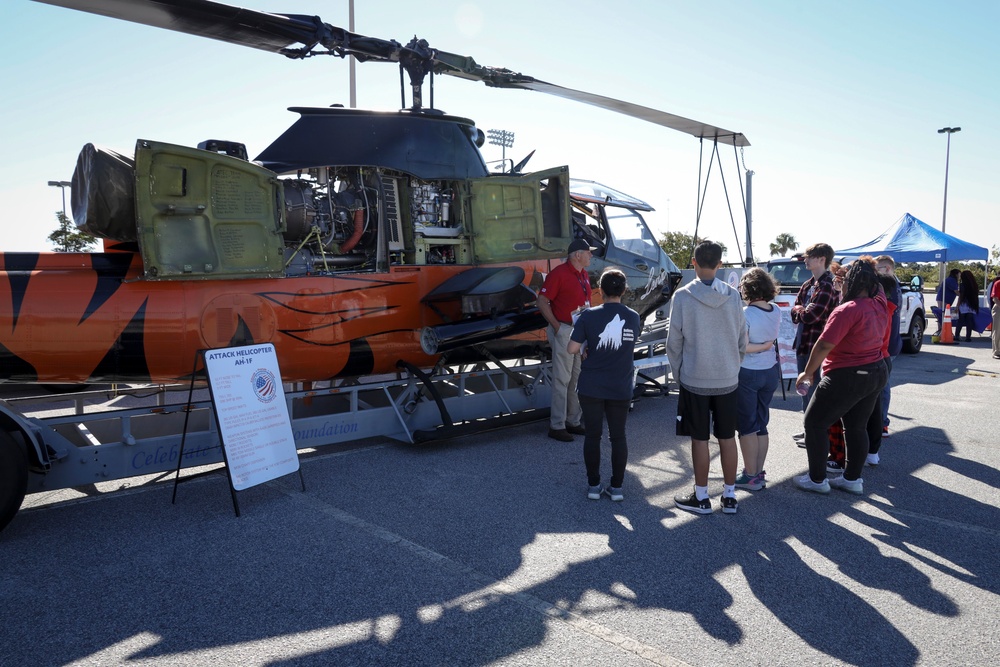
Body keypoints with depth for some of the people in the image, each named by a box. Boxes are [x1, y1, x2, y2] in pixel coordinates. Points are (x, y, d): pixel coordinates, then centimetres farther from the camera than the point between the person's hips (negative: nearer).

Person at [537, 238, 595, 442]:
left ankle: (573, 421, 24)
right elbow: (542, 302, -14)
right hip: (564, 331, -9)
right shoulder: (558, 274, -13)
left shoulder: (583, 274, 12)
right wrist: (556, 326, -16)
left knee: (577, 378, 14)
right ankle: (557, 426, 4)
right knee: (562, 379, -4)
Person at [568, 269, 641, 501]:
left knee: (592, 435, 10)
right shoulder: (633, 317, -2)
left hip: (591, 387, -2)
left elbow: (571, 349, -11)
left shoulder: (589, 316, -11)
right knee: (618, 436, 12)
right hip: (621, 388, 2)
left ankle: (594, 486, 17)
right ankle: (617, 487, 18)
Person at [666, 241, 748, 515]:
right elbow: (742, 340, 5)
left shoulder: (683, 296, -11)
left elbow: (674, 340, -7)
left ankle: (701, 497, 16)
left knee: (699, 439, 6)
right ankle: (730, 496, 22)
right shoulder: (733, 296, -2)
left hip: (694, 380, -3)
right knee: (727, 438, 12)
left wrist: (678, 373, 6)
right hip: (728, 379, 3)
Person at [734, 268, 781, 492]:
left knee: (747, 425, 5)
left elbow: (741, 347, -23)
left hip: (748, 374, -6)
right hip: (770, 371, 6)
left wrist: (762, 347, -10)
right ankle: (759, 474, 22)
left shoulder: (745, 314, -19)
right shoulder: (776, 311, 0)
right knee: (761, 424, 15)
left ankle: (751, 476, 11)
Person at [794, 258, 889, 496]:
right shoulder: (880, 305, 3)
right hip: (876, 374, 9)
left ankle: (817, 479, 11)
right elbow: (877, 287, 29)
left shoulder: (847, 310, -22)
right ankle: (852, 479, 26)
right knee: (857, 427, 18)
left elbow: (824, 345, -23)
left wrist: (808, 371, -12)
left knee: (814, 424, 5)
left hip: (847, 377, -9)